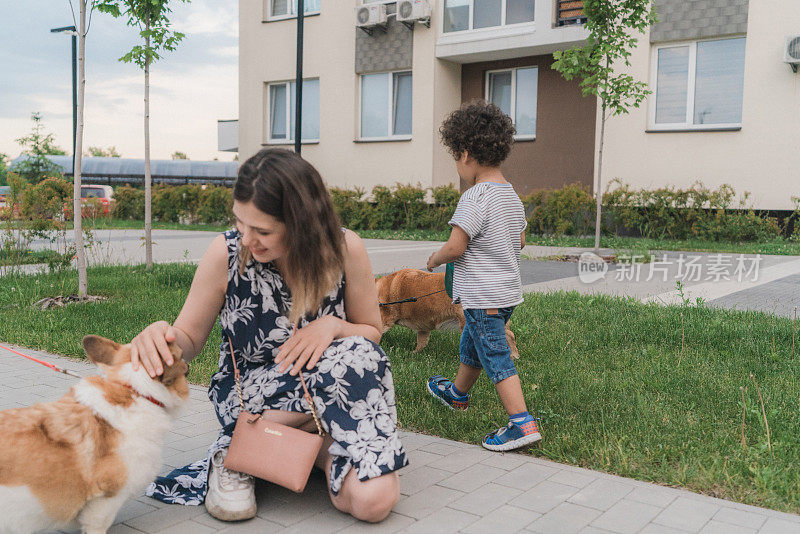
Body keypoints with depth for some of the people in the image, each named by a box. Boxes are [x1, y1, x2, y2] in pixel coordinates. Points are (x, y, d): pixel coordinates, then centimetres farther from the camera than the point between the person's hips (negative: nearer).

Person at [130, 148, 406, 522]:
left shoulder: (346, 250, -13)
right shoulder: (226, 253, -14)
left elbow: (372, 332, 2)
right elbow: (190, 339, -4)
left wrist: (334, 326, -21)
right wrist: (160, 335, -28)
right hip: (249, 390, 0)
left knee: (373, 501, -27)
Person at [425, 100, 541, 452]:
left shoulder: (475, 197, -20)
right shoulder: (512, 196, 9)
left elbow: (455, 247, -21)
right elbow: (520, 242, 17)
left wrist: (434, 259, -2)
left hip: (483, 296, -10)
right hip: (509, 290, 10)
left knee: (496, 357, -5)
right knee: (471, 344, 27)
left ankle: (522, 423, -6)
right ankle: (457, 394, 47)